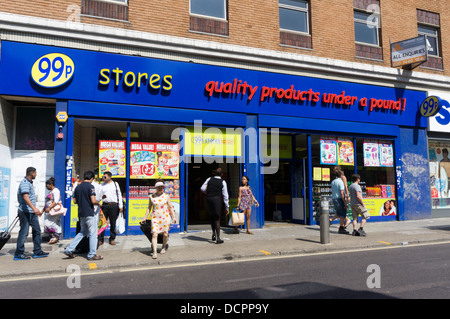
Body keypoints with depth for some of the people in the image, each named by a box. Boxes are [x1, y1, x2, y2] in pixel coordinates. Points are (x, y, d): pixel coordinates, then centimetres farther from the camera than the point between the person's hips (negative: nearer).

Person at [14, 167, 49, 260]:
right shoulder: (24, 183, -14)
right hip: (25, 211, -10)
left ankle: (37, 251, 16)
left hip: (32, 212, 10)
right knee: (24, 232, -3)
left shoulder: (29, 183, 17)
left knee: (37, 230, 10)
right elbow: (25, 196, -29)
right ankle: (18, 254, 7)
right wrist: (34, 208, -40)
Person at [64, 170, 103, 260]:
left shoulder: (78, 187, 10)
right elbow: (93, 201, -20)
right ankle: (92, 255, 5)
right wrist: (98, 203, 0)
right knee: (93, 233, 1)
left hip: (81, 214, 8)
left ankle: (69, 250, 16)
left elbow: (74, 201, 14)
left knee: (83, 232, 20)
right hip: (89, 213, -7)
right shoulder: (90, 186, -13)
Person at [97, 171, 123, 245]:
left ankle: (112, 239, 14)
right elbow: (99, 195, 15)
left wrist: (120, 206, 3)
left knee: (113, 223, 4)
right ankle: (100, 239, 6)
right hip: (105, 205, 1)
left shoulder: (115, 184, 9)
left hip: (114, 206, -1)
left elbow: (119, 195, 8)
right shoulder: (101, 185, 11)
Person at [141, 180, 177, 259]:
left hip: (165, 217, 0)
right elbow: (149, 208, 13)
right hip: (155, 218, 0)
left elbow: (170, 207, 5)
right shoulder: (151, 197, 4)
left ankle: (164, 248, 31)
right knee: (154, 234, -13)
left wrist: (173, 217, -2)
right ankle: (154, 252, -13)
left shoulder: (166, 196, 2)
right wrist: (145, 217, 10)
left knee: (165, 234, 6)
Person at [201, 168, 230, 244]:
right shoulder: (223, 182, 0)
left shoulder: (209, 179, 6)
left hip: (208, 199, 3)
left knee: (212, 217, 20)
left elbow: (202, 188, 1)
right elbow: (225, 195, -1)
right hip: (217, 199, -3)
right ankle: (218, 238, 2)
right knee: (217, 218, 2)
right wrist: (227, 207, 2)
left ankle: (214, 233, 17)